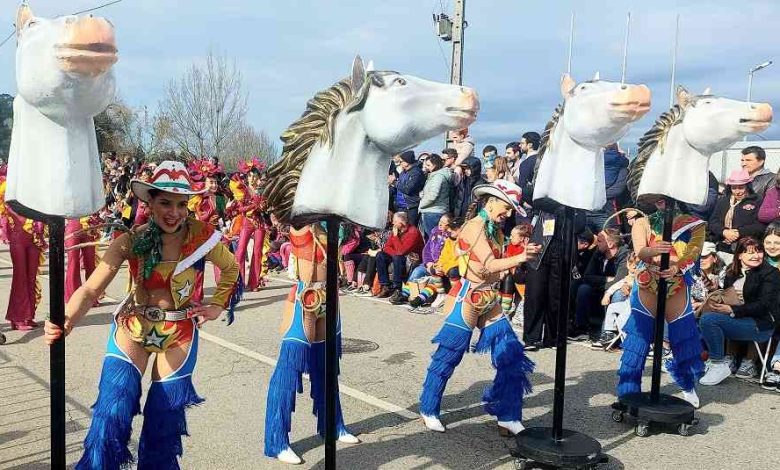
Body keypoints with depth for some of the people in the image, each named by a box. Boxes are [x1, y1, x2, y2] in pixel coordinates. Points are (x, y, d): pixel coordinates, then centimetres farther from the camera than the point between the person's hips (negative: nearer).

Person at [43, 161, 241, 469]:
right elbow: (91, 289, -23)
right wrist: (66, 321, -40)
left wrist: (218, 306, 0)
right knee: (111, 415, -14)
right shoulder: (131, 241, -15)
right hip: (132, 328, 0)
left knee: (164, 422, 10)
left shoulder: (202, 237, -14)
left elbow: (231, 269, 7)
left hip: (179, 333, 0)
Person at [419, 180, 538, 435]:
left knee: (512, 357, 4)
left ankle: (508, 417, 15)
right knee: (448, 357, 3)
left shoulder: (496, 230, 12)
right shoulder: (475, 227, -14)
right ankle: (429, 411, 21)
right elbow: (490, 266, -27)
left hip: (490, 301, 9)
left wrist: (525, 254, -4)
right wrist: (521, 257, -38)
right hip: (467, 299, -9)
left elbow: (496, 267, 4)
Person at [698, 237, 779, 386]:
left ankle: (719, 366, -18)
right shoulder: (732, 272, 14)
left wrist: (732, 310, -24)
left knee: (708, 319, -27)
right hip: (735, 318, 7)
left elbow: (763, 305, -15)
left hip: (761, 325, -7)